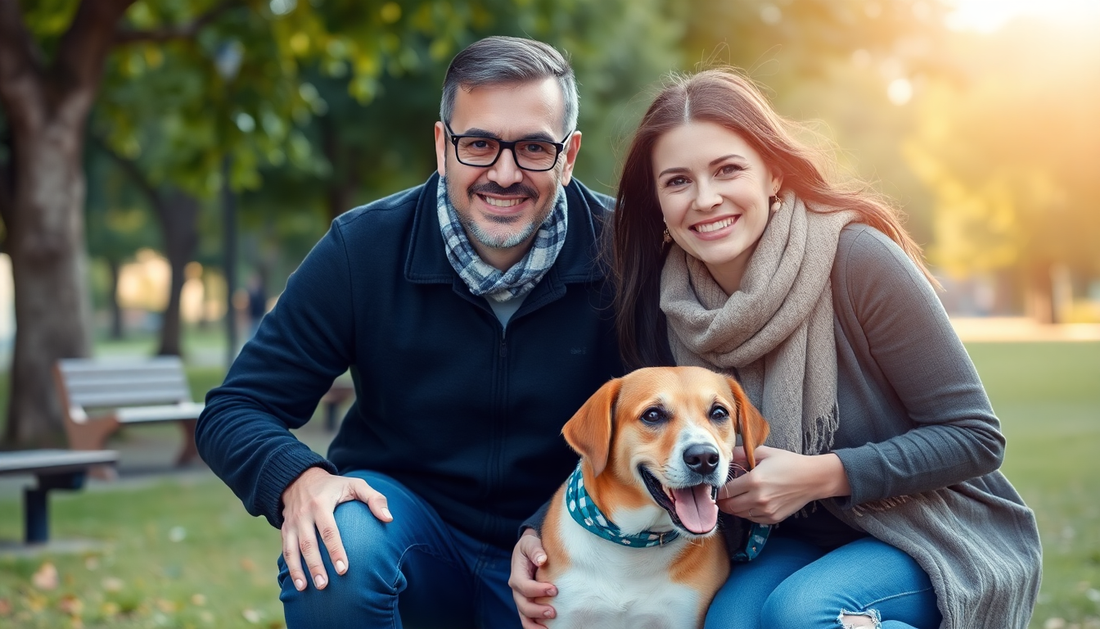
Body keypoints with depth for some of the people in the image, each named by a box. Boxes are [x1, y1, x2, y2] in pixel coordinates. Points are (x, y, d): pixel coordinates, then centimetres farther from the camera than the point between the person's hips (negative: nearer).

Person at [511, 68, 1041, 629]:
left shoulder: (857, 258, -20)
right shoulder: (672, 304, -7)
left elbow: (975, 436, -15)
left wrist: (821, 475, -24)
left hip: (941, 536, -4)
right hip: (808, 538, 4)